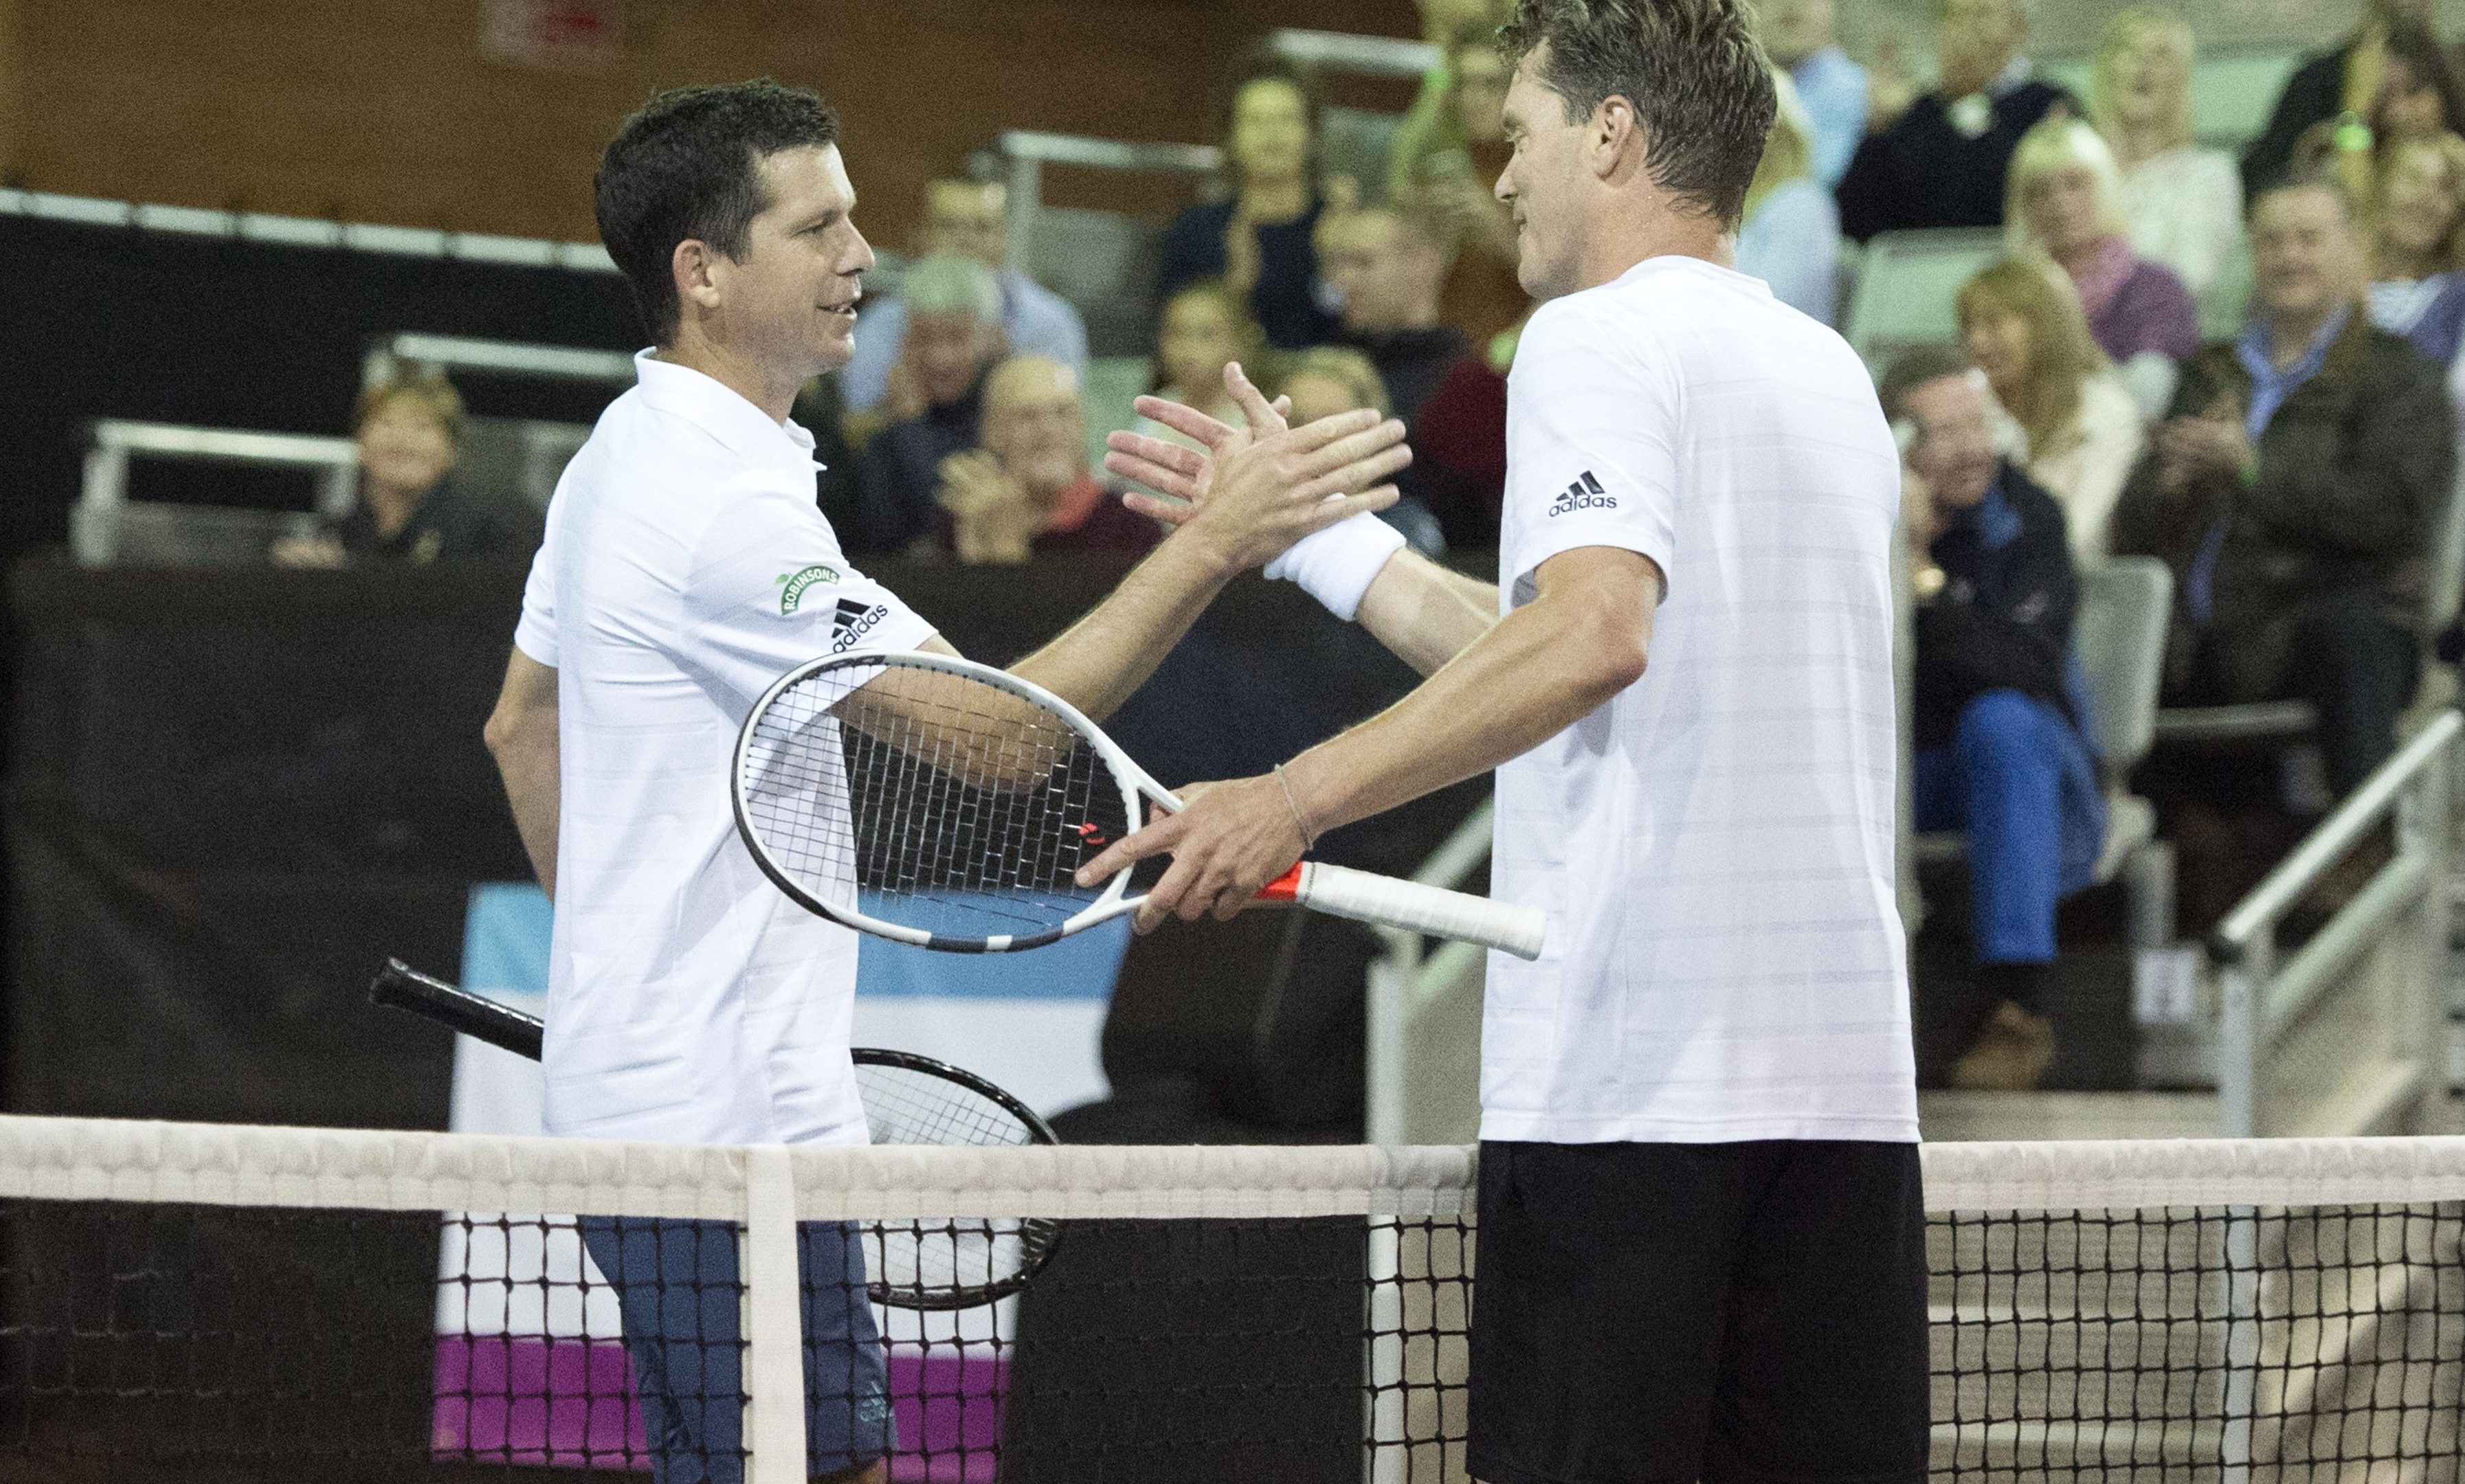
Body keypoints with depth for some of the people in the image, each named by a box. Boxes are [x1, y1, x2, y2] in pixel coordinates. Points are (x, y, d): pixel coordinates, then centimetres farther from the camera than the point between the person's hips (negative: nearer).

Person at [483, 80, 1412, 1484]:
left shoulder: (625, 457, 13)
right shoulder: (727, 500, -20)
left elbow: (524, 725, 24)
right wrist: (1214, 540, -25)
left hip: (642, 1090, 11)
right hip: (729, 1113, -11)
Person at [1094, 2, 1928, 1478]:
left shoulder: (1601, 337, -6)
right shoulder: (1828, 371, 20)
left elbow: (1592, 637, -24)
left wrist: (1299, 794, -25)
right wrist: (1312, 530, 31)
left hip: (1630, 1078, -7)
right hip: (1848, 1072, 7)